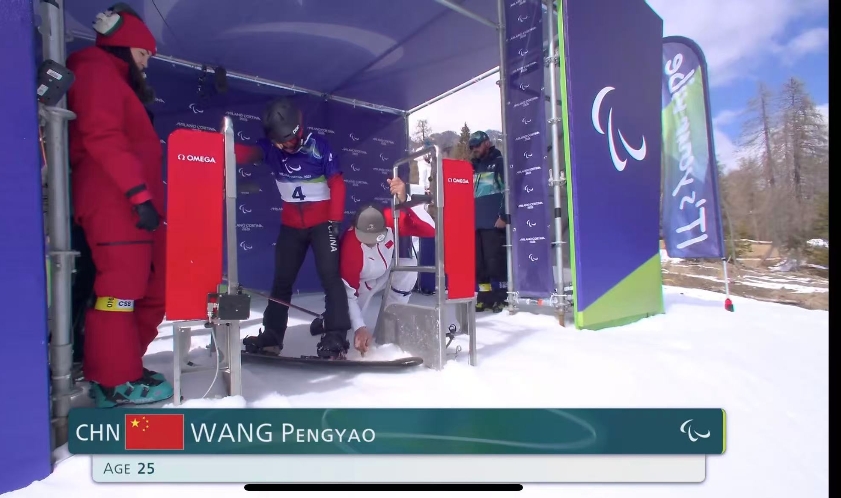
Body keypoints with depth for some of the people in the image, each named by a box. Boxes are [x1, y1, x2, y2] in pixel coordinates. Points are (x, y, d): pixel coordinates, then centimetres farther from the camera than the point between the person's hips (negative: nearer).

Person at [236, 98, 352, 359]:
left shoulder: (318, 145, -11)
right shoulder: (270, 147, -2)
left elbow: (336, 182, -10)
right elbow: (246, 153, -19)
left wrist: (335, 219, -15)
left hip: (322, 221, -4)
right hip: (291, 225, 4)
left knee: (330, 276, -10)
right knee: (282, 279, 8)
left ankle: (335, 336, -7)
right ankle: (271, 336, 19)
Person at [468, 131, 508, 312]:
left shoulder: (499, 162, 1)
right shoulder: (474, 167, 22)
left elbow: (508, 190, -10)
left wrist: (503, 216, -16)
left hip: (494, 222, -7)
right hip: (476, 223, 7)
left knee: (495, 260, -9)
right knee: (479, 262, 6)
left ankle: (503, 295, 0)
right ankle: (486, 295, 14)